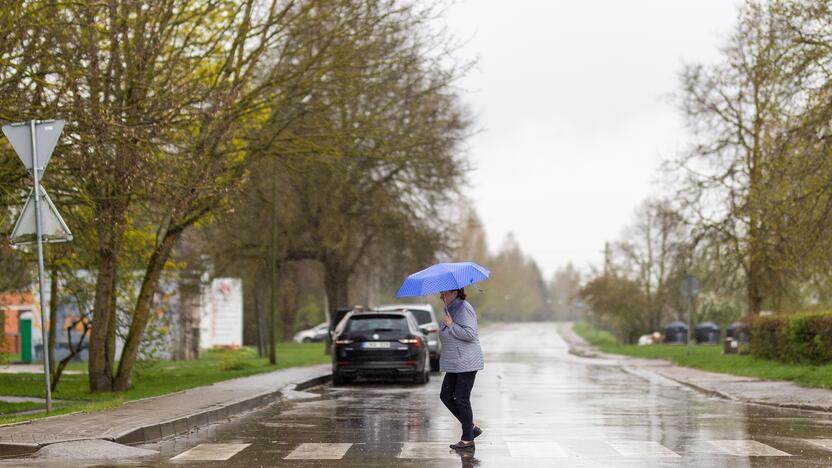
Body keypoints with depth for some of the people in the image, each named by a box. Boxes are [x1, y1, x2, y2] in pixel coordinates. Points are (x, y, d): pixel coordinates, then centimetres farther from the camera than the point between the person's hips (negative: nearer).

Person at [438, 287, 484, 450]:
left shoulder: (463, 309, -15)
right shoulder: (450, 308, 16)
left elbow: (469, 334, -24)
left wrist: (450, 325, -19)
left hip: (466, 362, -10)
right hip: (454, 363, 10)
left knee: (462, 399, -6)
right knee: (446, 396, 8)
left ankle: (467, 439, 3)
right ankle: (472, 427, 17)